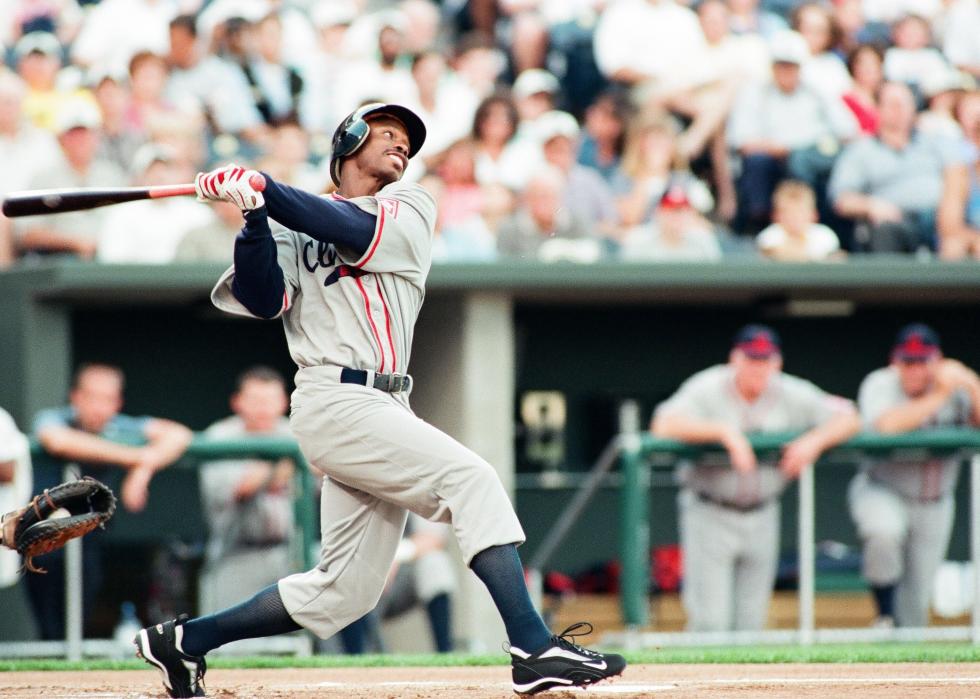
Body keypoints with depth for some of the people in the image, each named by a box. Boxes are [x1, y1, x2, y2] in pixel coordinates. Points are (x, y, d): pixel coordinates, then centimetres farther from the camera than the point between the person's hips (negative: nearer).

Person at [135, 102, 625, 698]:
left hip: (384, 405, 5)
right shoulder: (297, 231, 10)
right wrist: (255, 217, -19)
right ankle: (534, 648, -27)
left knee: (345, 591, 5)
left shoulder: (411, 209, 16)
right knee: (472, 480, -20)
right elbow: (262, 300, -6)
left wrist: (264, 189, -13)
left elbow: (356, 231, -5)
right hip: (336, 399, -5)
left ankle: (187, 641, 16)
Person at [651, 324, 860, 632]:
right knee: (711, 621, -11)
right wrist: (725, 431, -36)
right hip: (709, 514, -4)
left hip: (762, 515, 4)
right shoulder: (708, 389, -12)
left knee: (751, 622, 6)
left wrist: (814, 442, -20)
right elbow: (665, 425, -27)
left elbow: (848, 418, 0)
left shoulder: (791, 394, 0)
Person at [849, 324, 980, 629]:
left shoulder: (954, 385, -3)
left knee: (916, 601, 4)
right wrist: (939, 397, -28)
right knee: (885, 532, -36)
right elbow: (887, 425, -33)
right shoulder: (880, 384, -13)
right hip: (881, 492, -4)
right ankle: (885, 619, -18)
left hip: (935, 505, 4)